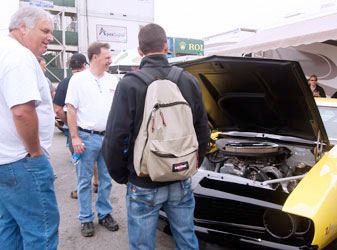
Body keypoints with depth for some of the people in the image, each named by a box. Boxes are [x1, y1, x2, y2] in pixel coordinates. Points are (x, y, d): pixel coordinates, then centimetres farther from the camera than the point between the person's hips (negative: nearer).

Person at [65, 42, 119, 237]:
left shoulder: (113, 80, 9)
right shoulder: (79, 79, -3)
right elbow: (71, 109, -5)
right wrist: (75, 137, -11)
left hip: (108, 137, 4)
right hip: (87, 137, -4)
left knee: (106, 179, 12)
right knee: (85, 180, 6)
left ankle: (105, 213, 27)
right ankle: (86, 219, 20)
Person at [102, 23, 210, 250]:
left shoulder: (129, 84, -14)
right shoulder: (190, 81, -1)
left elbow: (115, 139, -14)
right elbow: (203, 130, 5)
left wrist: (120, 175, 2)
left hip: (144, 185, -3)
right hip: (182, 182, 4)